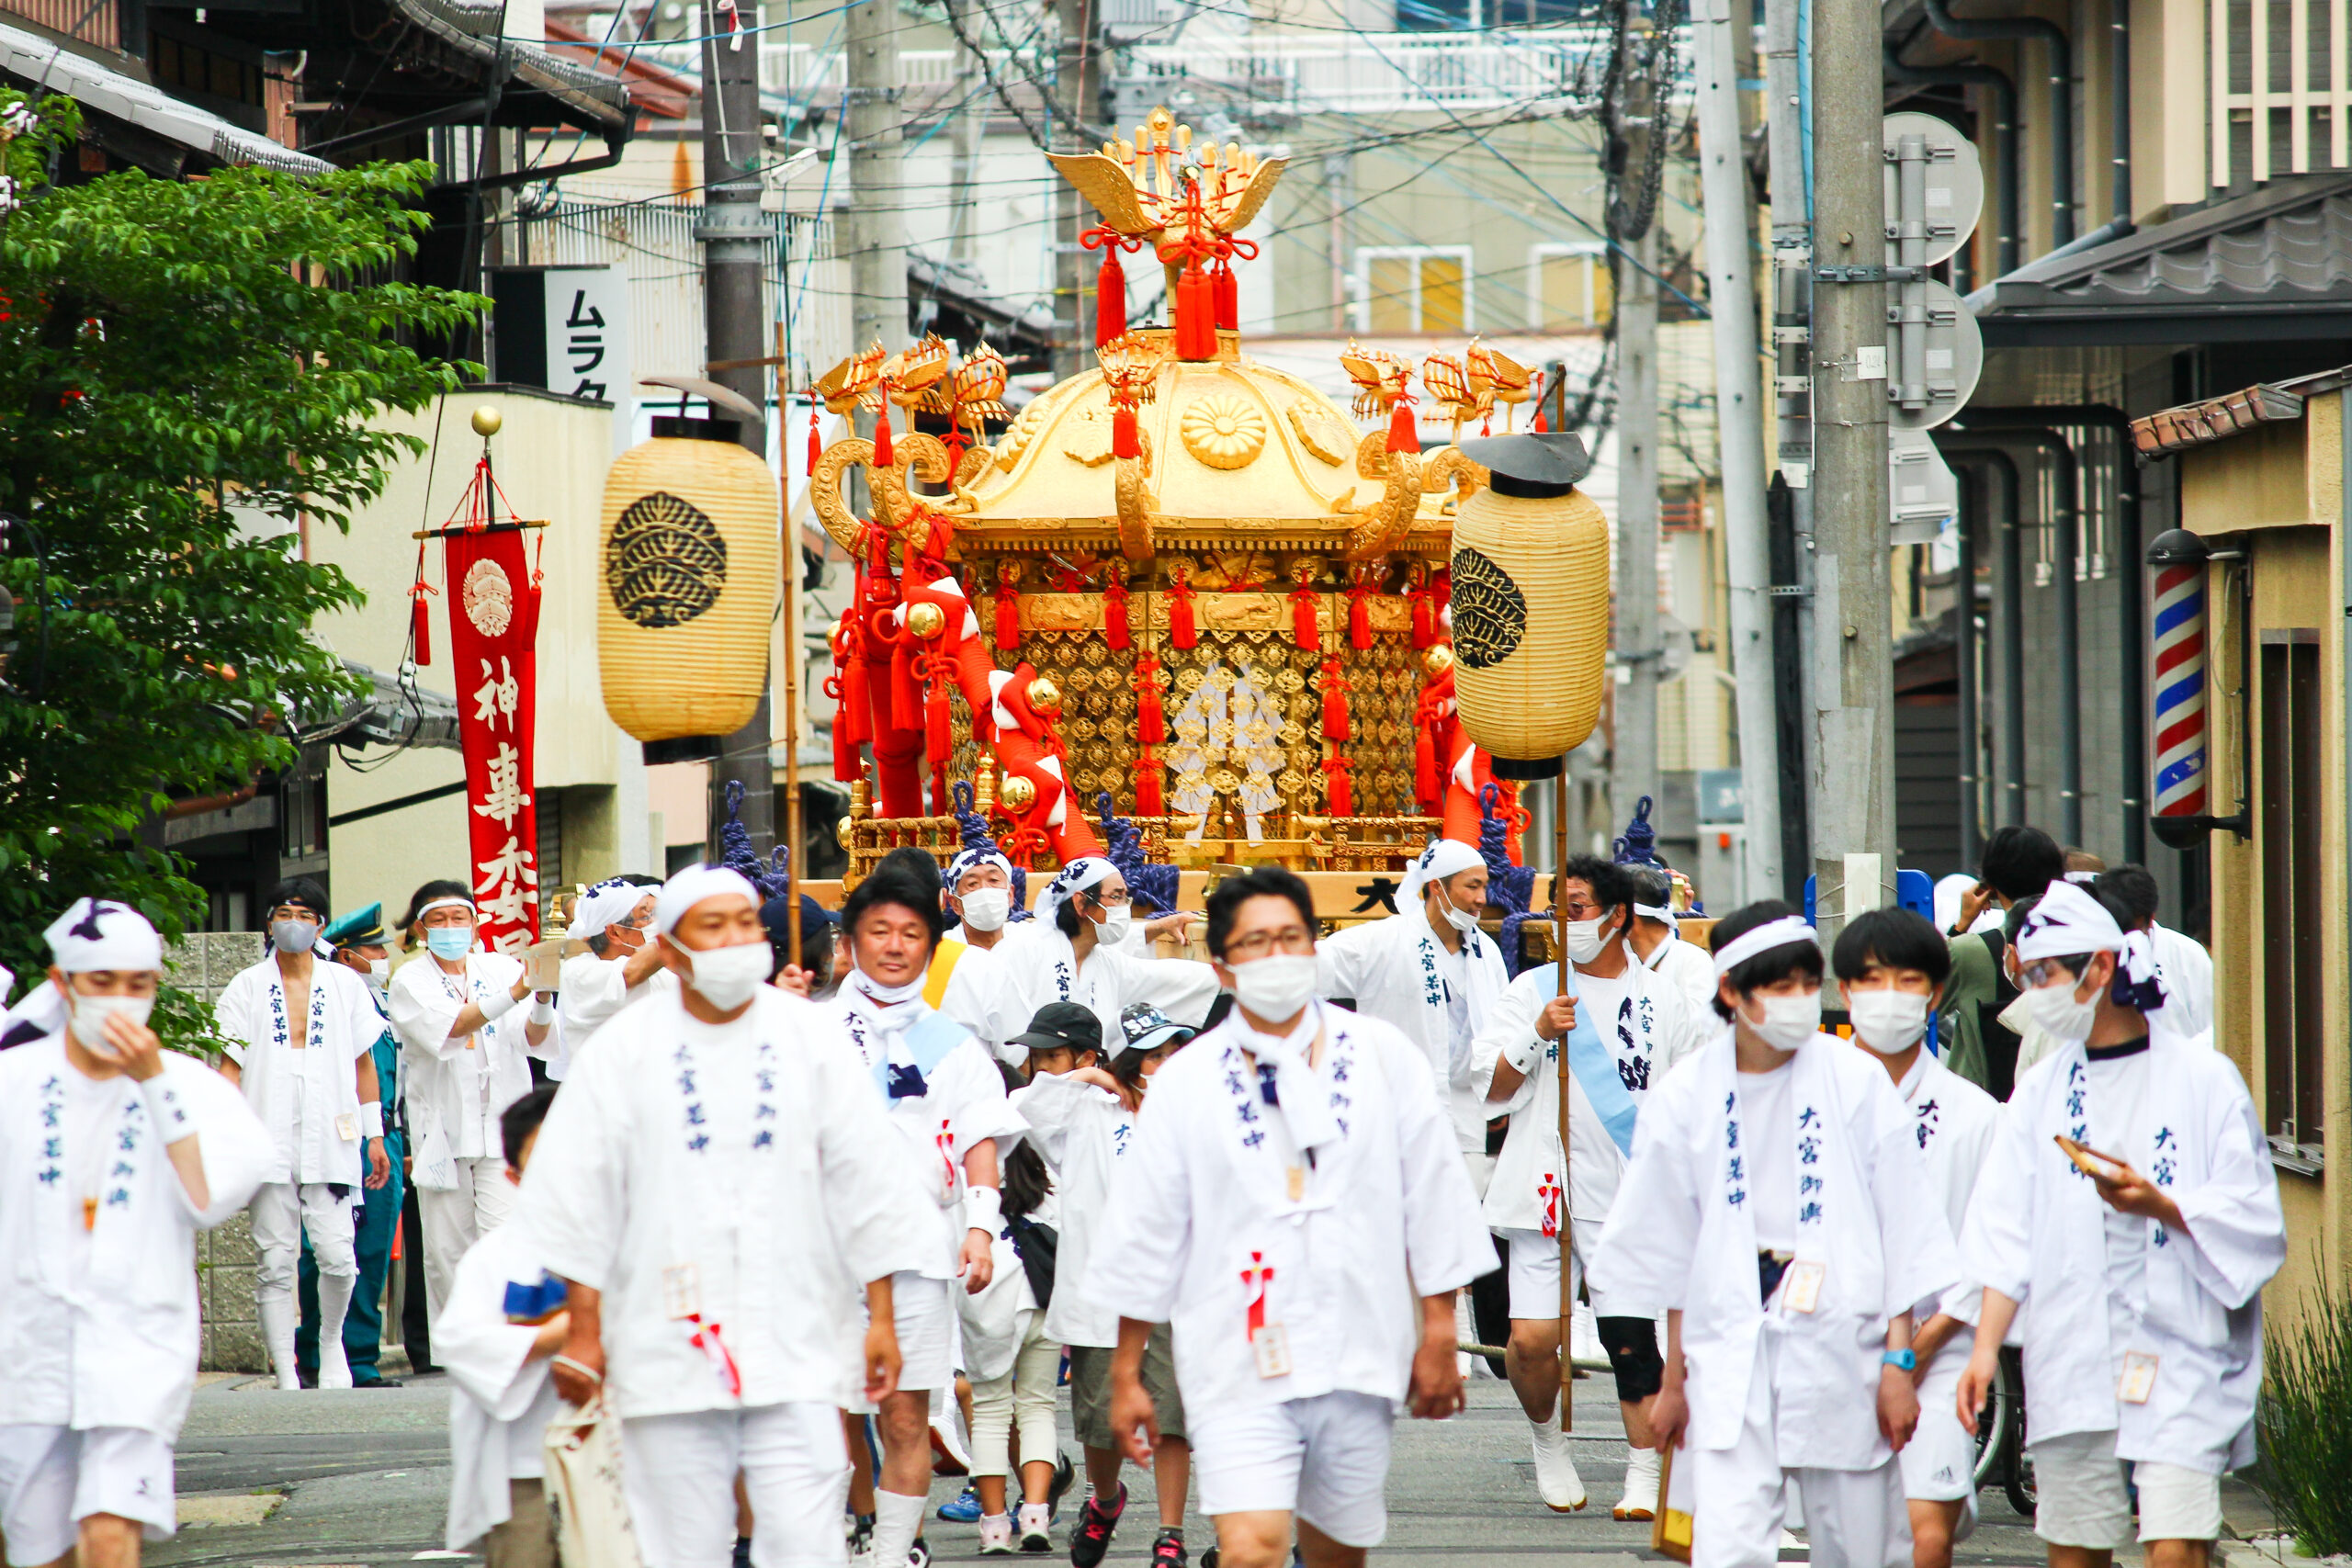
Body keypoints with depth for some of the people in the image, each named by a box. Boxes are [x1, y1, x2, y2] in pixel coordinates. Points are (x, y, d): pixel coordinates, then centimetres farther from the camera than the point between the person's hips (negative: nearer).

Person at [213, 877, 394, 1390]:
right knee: (275, 1262, -3)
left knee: (337, 1256, -10)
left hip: (330, 1140, 0)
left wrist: (375, 1136, 11)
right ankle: (286, 1377, 0)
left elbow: (363, 1063, 15)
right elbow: (230, 1066, 6)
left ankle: (330, 1342, 18)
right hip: (269, 1141, 0)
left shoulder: (345, 985, 11)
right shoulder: (247, 988, 10)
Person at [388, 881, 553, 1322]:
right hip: (443, 1131, 0)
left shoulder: (501, 969, 6)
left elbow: (532, 1037, -5)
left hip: (501, 1125, 0)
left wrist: (542, 1000, -27)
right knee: (448, 1252, 3)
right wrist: (513, 993, -31)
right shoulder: (411, 981, 1)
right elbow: (451, 1029, -18)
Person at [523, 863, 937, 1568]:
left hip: (797, 1348, 0)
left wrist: (881, 1316, 4)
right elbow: (579, 1198, 3)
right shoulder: (628, 1048, 1)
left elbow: (867, 1183, 7)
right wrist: (583, 1330, 0)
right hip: (667, 1345, 0)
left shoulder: (812, 1038, 5)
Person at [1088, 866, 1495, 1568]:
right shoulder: (1185, 1082, 3)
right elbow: (1144, 1234, 7)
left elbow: (1433, 1198, 8)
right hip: (1238, 1361, -2)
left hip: (1358, 1356, 2)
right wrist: (1125, 1374, 6)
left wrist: (1438, 1336, 5)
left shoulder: (1384, 1057, 6)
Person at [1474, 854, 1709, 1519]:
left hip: (1632, 1197, 0)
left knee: (1632, 1338, -6)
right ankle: (1547, 1439, 18)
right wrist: (1538, 1036, -14)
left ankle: (1645, 1475, 2)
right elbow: (1492, 1089, 2)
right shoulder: (1533, 989, 7)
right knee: (1532, 1338, -9)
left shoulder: (1661, 1000, 10)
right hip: (1545, 1189, 0)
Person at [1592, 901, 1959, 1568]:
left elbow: (1904, 1237, 3)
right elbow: (1671, 1257, 12)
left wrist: (1899, 1361, -2)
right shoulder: (1686, 1096, 3)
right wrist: (1674, 1378, 15)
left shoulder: (1858, 1082, 0)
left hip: (1842, 1348, 0)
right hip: (1730, 1355, 0)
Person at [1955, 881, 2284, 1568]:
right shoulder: (2041, 1091, 11)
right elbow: (2008, 1235, 7)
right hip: (2071, 1368, 4)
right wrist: (1986, 1347, -3)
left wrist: (2160, 1204, -19)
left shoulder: (2202, 1078, 0)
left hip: (2181, 1362, -4)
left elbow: (2254, 1220, -3)